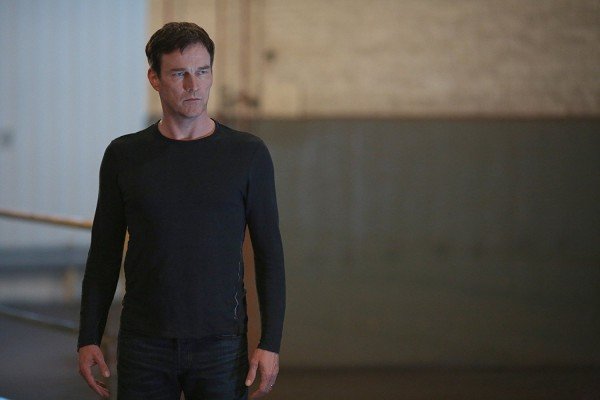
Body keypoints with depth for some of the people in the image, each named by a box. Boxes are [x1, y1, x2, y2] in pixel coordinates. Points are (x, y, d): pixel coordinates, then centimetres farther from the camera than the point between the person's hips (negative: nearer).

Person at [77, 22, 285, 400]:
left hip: (221, 346, -1)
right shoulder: (124, 156, 4)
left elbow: (269, 254, 1)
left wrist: (270, 343, -7)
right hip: (144, 348, 1)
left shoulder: (247, 154, 0)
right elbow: (104, 254, 9)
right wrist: (89, 339, 2)